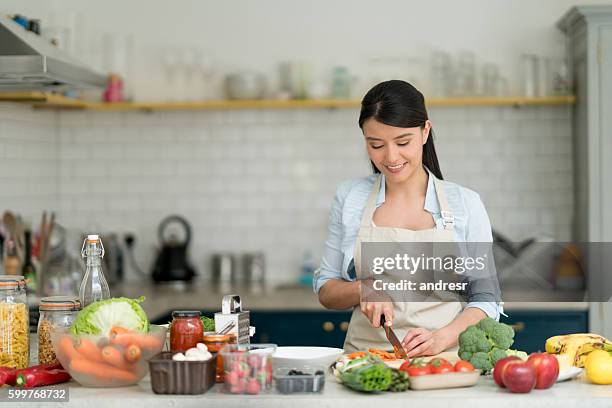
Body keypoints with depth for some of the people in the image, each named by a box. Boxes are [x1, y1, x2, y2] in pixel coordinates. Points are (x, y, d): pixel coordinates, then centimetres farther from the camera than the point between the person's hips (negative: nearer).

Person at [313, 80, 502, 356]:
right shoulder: (349, 198, 7)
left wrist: (441, 338, -14)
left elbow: (486, 300, 4)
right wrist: (363, 289, -7)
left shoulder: (465, 204, 4)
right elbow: (326, 290, 14)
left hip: (445, 362, -1)